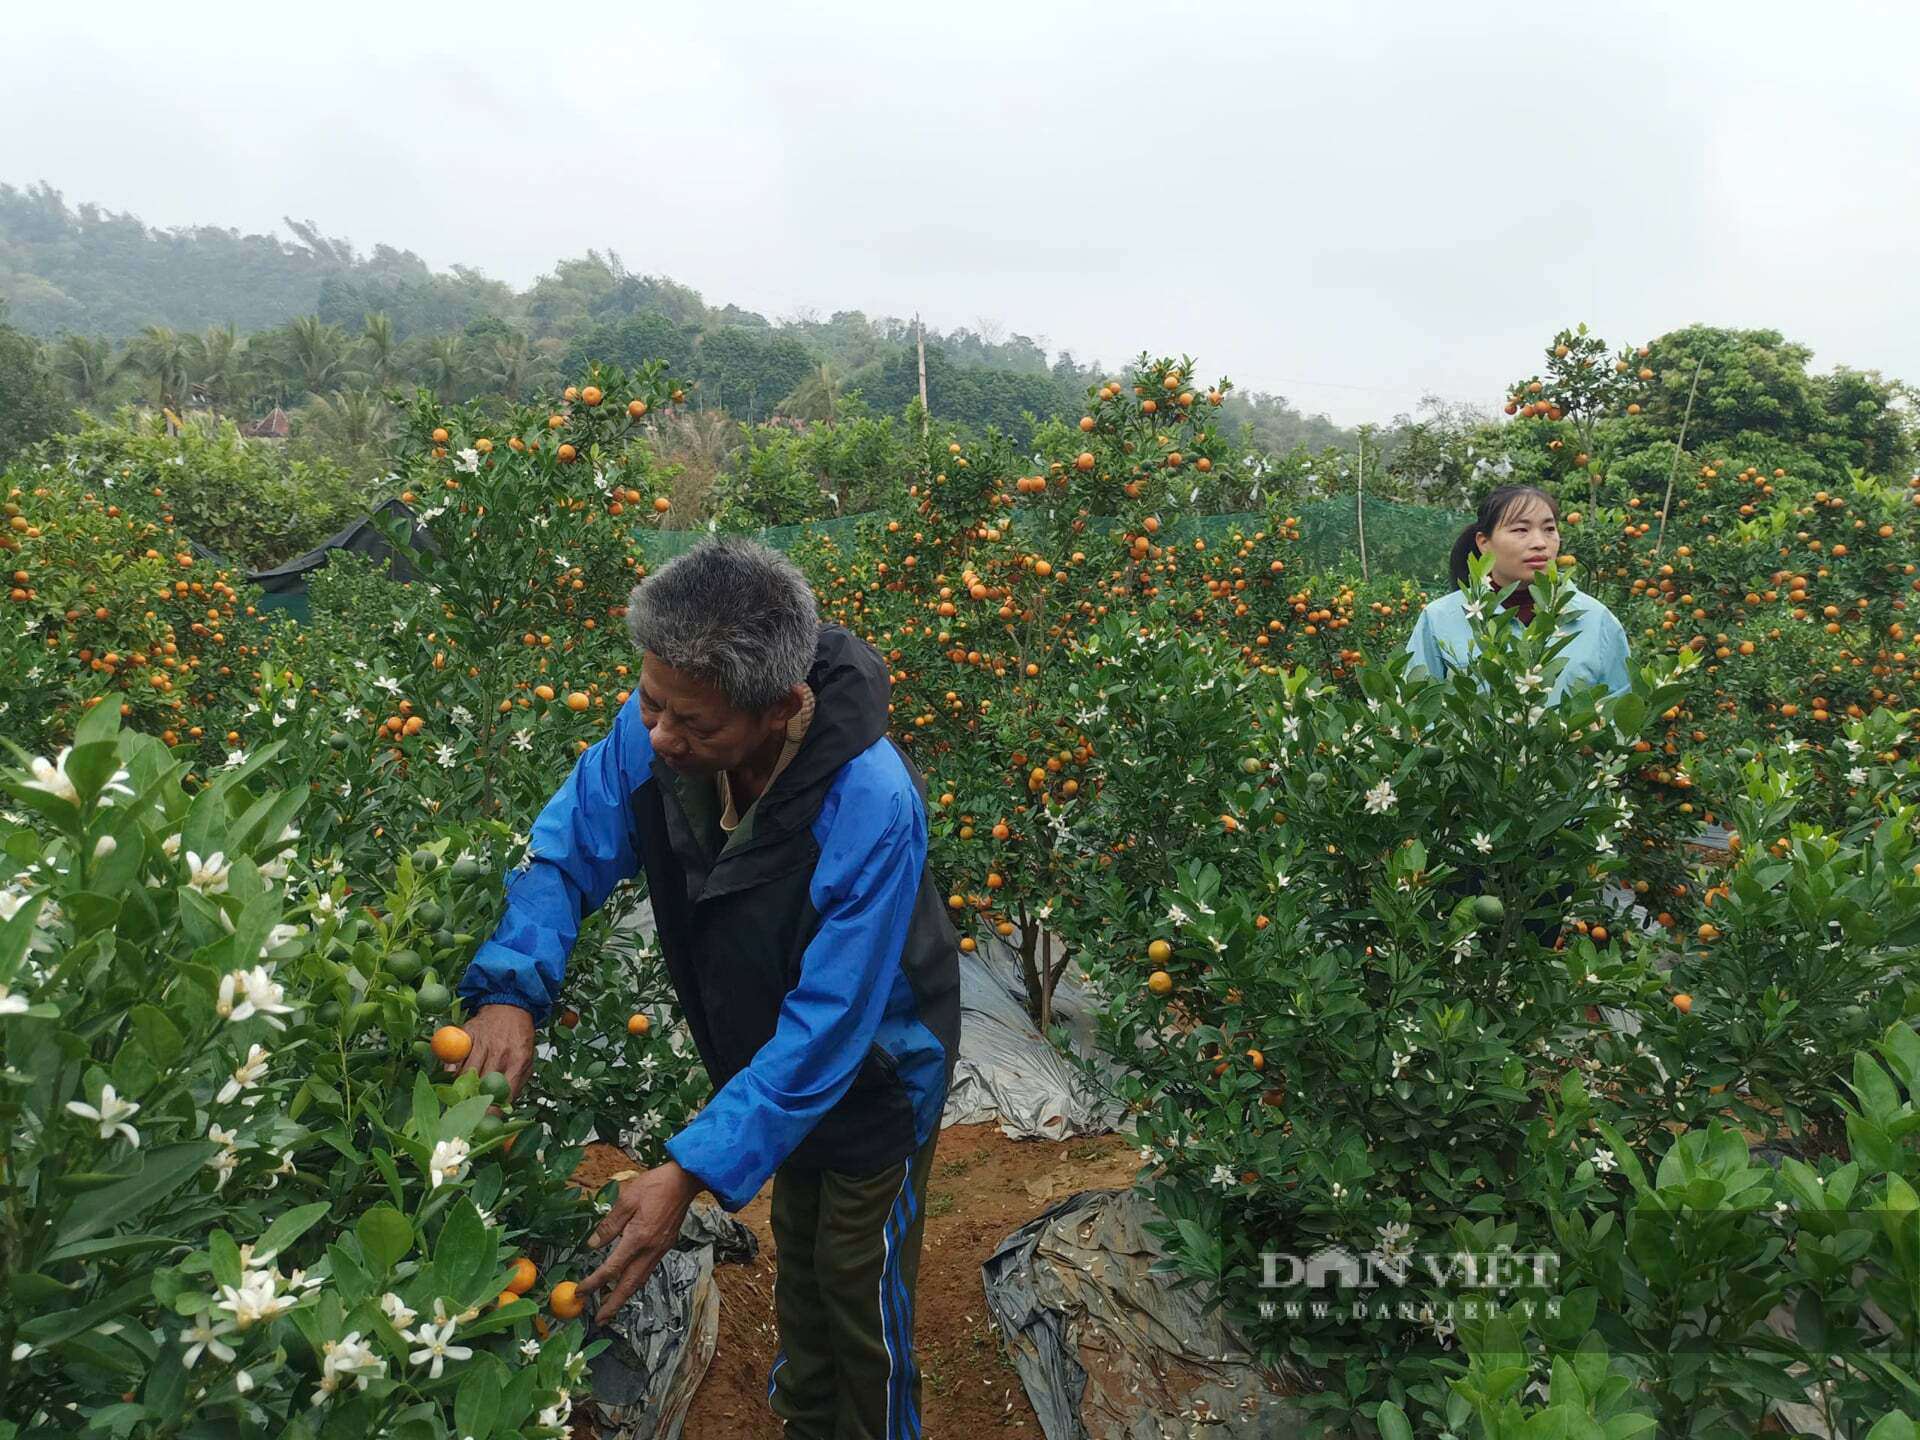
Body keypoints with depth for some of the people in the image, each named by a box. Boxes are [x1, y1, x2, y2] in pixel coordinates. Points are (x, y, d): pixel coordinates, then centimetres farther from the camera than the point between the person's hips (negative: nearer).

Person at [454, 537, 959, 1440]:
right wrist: (509, 989, -31)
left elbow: (826, 1028, -35)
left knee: (860, 1295, 16)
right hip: (769, 1065, 6)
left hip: (874, 1075, -6)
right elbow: (567, 852, -14)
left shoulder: (871, 810, -41)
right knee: (799, 1261, 30)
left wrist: (695, 1170, -39)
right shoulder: (655, 731, -26)